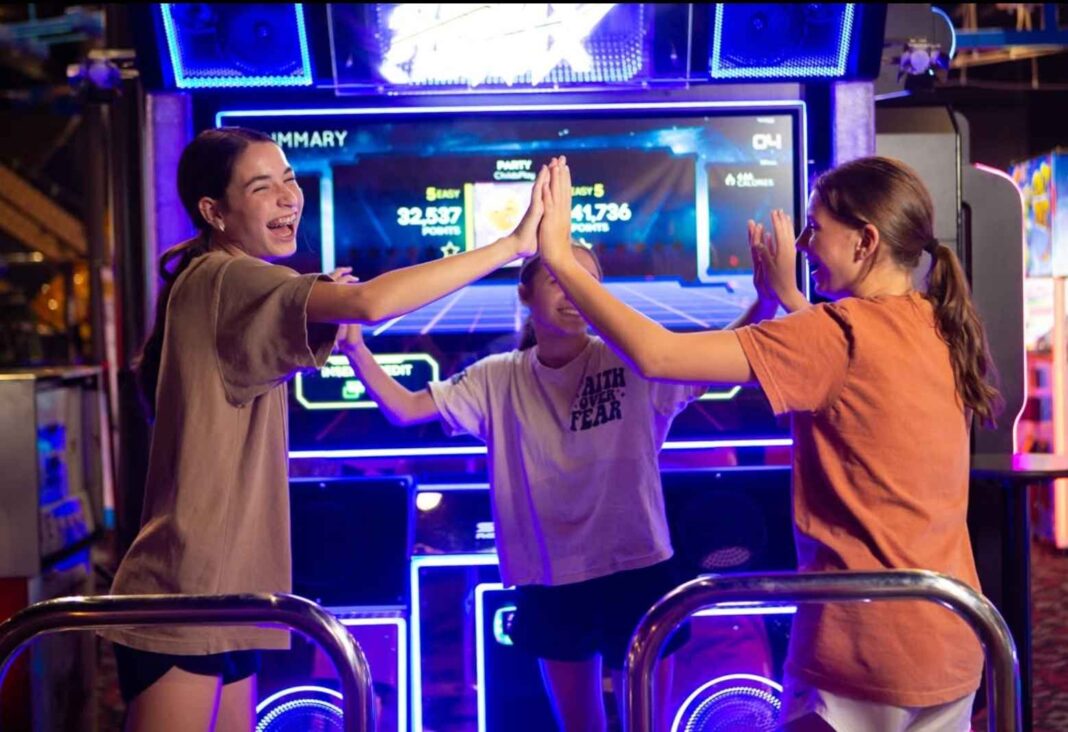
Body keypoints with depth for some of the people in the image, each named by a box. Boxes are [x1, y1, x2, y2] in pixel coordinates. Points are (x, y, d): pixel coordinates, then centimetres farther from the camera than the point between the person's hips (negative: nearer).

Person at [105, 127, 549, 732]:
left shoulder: (222, 289, 17)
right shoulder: (224, 279, -15)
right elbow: (371, 303, -29)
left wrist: (318, 305, 12)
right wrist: (514, 244, -24)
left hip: (218, 598, 10)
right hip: (185, 602, -10)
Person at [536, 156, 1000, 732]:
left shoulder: (840, 332, -19)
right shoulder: (939, 330, 4)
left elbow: (653, 355, -22)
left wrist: (558, 256, -13)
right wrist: (786, 294, 19)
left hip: (866, 644, -7)